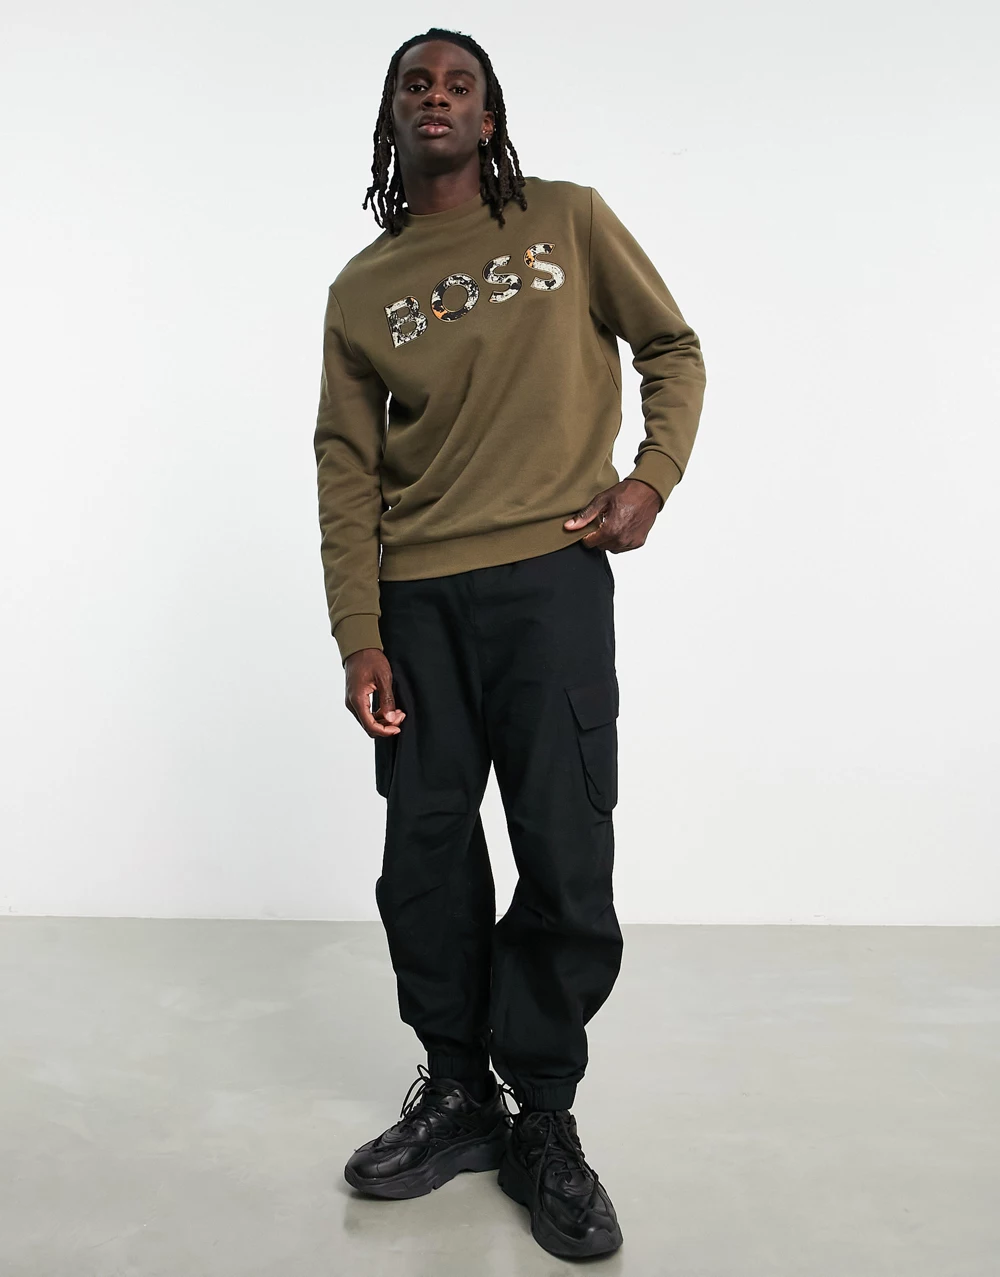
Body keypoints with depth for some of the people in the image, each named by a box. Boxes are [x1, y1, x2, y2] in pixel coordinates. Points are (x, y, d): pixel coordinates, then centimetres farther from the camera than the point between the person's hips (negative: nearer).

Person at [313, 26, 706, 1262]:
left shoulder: (570, 221, 8)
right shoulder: (361, 288, 11)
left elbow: (673, 348, 12)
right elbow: (346, 466, 6)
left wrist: (650, 478, -6)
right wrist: (358, 637, -3)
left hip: (550, 576, -2)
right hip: (416, 599, 3)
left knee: (565, 860, -3)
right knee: (425, 858, 6)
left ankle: (545, 1126, 15)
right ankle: (456, 1092, 25)